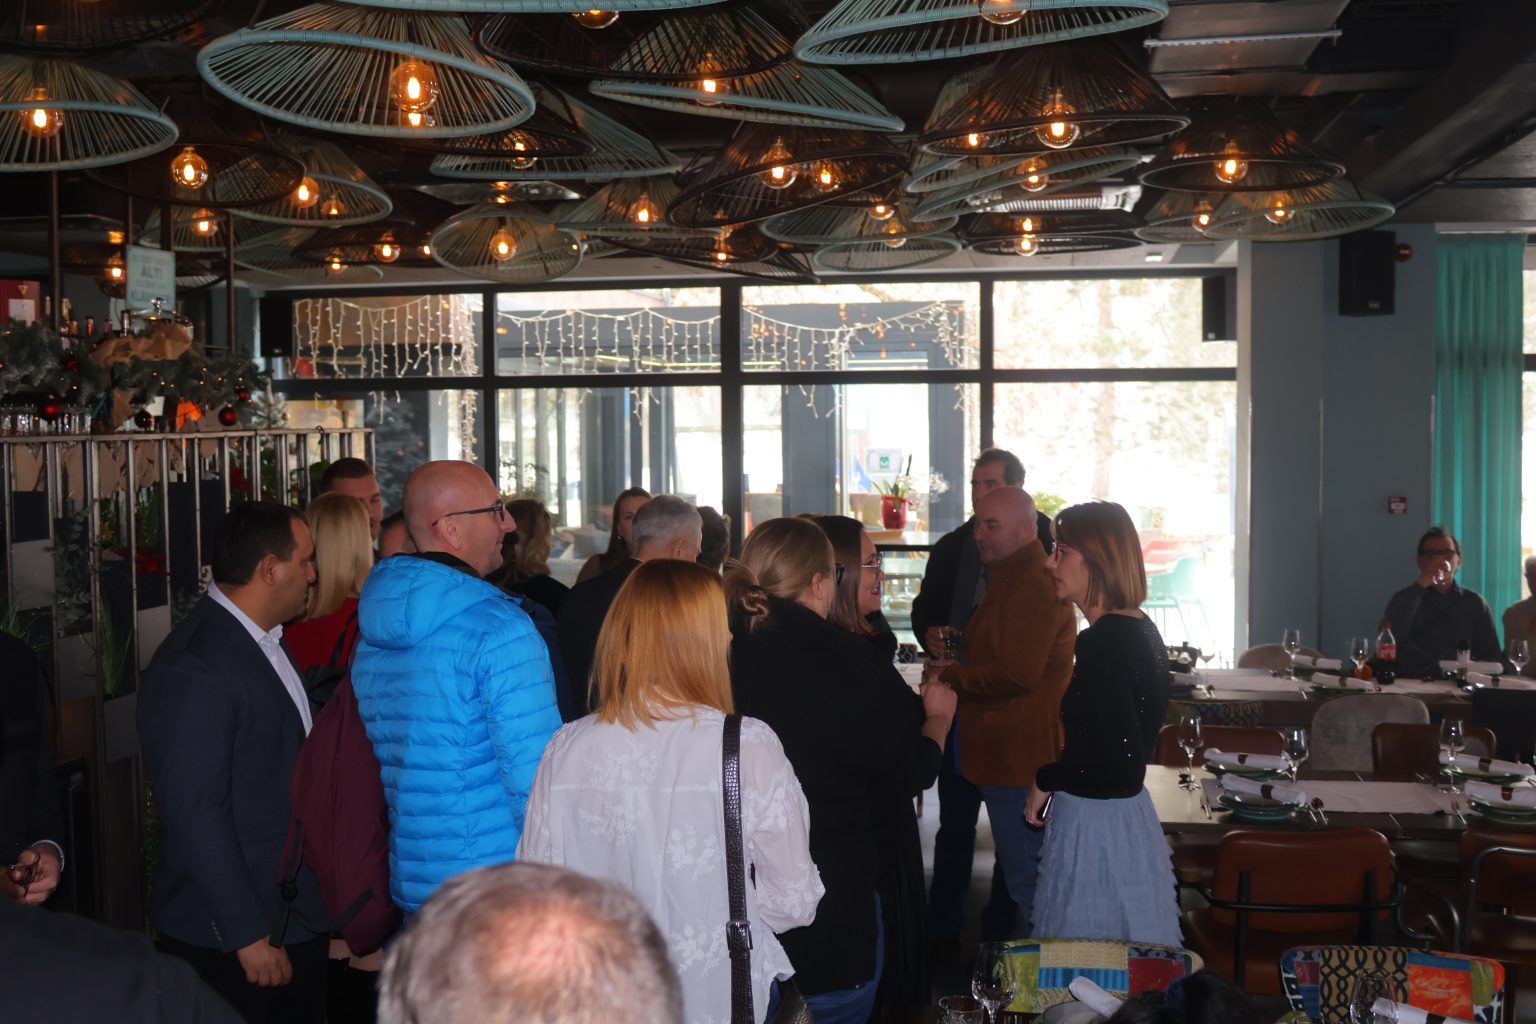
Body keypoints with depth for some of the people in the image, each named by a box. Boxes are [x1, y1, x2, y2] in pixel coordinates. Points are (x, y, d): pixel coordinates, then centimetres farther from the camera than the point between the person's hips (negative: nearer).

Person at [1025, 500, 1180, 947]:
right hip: (1131, 818, 10)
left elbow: (1119, 767, -25)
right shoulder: (1141, 629, 8)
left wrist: (1046, 780, -12)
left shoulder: (1102, 643, -21)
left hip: (1095, 824, -10)